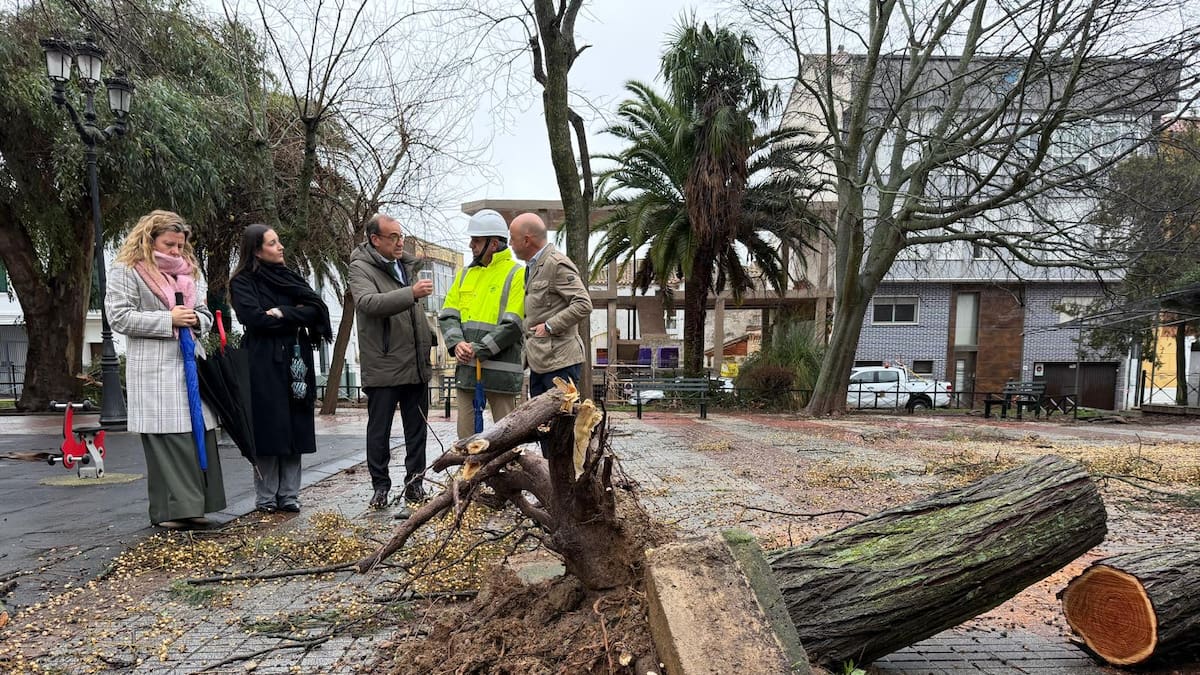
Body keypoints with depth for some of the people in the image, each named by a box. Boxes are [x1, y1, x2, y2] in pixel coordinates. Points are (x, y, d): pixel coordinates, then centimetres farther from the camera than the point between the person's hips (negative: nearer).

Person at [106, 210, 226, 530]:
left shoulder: (189, 272, 20)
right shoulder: (127, 271, 1)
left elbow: (205, 314, 23)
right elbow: (119, 317, -8)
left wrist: (196, 320, -1)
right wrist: (169, 319, -14)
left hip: (191, 364, 6)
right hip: (155, 369, -6)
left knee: (199, 434, 3)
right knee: (166, 438, -8)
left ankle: (192, 505, 10)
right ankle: (170, 509, -2)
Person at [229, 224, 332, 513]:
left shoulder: (289, 277, 15)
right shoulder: (243, 282, 1)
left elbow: (316, 309, 2)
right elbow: (255, 318, -16)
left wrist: (282, 313, -11)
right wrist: (295, 317, -6)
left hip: (296, 362, 5)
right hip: (264, 364, -5)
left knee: (295, 430, 4)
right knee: (268, 431, -3)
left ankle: (289, 495, 11)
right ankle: (266, 498, 7)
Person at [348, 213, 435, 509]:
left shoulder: (407, 264, 14)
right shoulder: (361, 268, -8)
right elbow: (369, 302, -28)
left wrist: (429, 338, 16)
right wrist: (411, 293, -38)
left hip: (417, 364, 6)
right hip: (383, 366, -6)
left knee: (417, 429, 11)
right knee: (379, 431, 5)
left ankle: (414, 482, 22)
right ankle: (380, 485, 18)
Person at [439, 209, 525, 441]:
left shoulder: (516, 274, -5)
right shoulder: (466, 274, 16)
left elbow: (513, 325, -13)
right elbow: (447, 314, 11)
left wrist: (479, 349, -15)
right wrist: (456, 343, -7)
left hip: (501, 369, -6)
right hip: (466, 368, 6)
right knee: (465, 433, 12)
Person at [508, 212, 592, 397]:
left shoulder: (557, 264, -12)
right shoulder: (532, 267, 19)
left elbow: (583, 305, -20)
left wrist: (549, 326, -18)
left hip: (560, 362, -10)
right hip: (539, 362, 10)